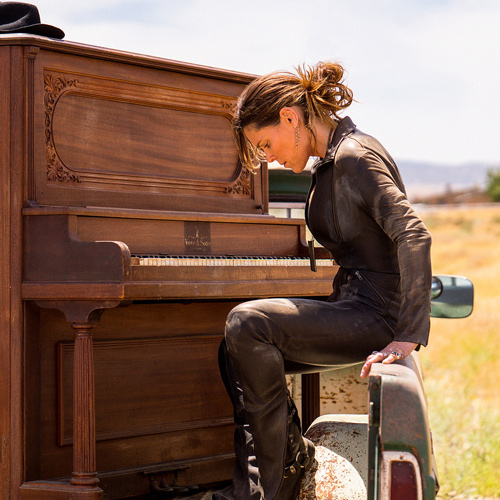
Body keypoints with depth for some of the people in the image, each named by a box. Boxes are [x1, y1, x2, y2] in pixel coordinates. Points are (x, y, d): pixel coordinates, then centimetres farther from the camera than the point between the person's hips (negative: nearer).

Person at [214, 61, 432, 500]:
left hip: (375, 315, -10)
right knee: (237, 353, 3)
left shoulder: (354, 158, -16)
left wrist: (408, 337, -31)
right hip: (355, 309, 10)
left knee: (247, 323, -23)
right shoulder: (332, 162, 14)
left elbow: (414, 237, -27)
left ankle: (282, 464, -10)